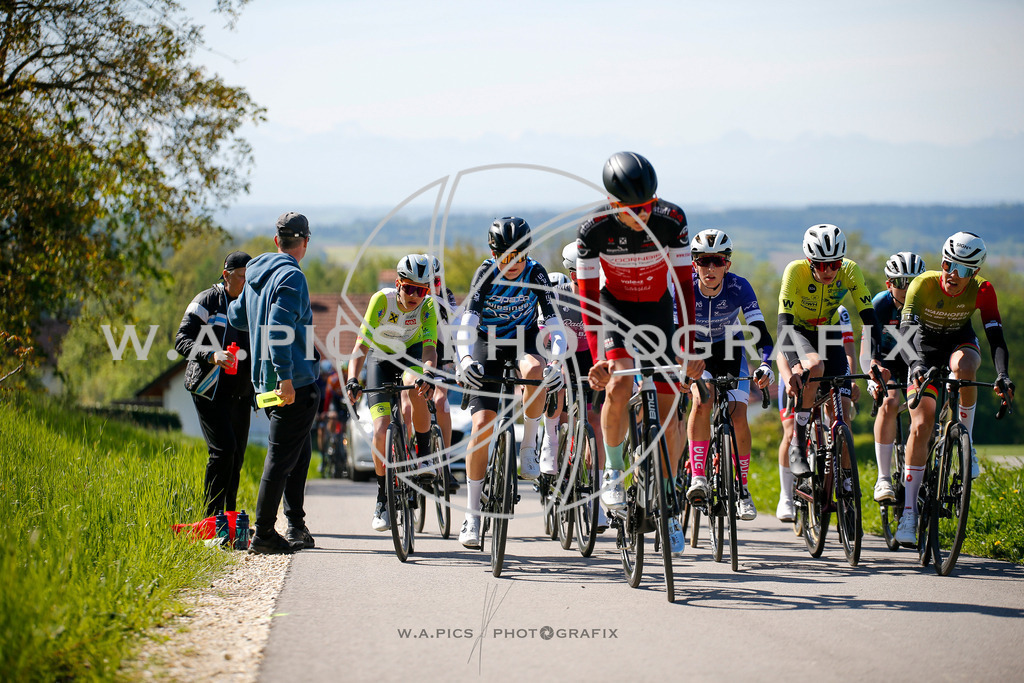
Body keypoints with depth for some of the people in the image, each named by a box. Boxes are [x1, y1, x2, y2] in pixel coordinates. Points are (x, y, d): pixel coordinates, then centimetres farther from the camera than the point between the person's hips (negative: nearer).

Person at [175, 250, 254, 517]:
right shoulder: (207, 301, -6)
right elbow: (182, 340, -12)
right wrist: (211, 356, -28)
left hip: (240, 391, 6)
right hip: (210, 389, -6)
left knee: (237, 454, 5)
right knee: (223, 448, -16)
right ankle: (213, 515, -11)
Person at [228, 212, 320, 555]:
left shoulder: (255, 275, 13)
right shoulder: (291, 276, -14)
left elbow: (236, 316, 25)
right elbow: (278, 327, -24)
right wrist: (285, 377, -26)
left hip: (267, 381, 9)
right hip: (295, 383, -9)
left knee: (300, 452, 19)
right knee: (282, 458, -6)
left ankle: (296, 527, 22)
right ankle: (264, 536, -5)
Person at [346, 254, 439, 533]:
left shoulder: (428, 306, -24)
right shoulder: (382, 300, -28)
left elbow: (429, 349, -33)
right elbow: (361, 344, -33)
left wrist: (427, 374, -54)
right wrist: (353, 379, -48)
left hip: (411, 355, 0)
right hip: (381, 359, 0)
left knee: (415, 387, -37)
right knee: (381, 432, -13)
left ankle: (424, 454, -16)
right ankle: (382, 499, 4)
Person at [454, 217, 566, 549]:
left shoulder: (535, 274, -17)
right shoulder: (486, 273, -18)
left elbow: (554, 323, -22)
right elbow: (467, 323, -28)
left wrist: (557, 361, -39)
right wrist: (465, 359, -45)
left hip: (524, 342, 0)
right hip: (488, 346, 0)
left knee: (534, 370, -39)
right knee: (482, 427, -12)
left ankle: (529, 447, -16)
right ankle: (472, 515, -3)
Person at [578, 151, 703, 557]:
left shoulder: (671, 221, -25)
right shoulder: (594, 229, -25)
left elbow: (684, 284, -19)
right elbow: (588, 295, -20)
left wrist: (689, 350, -22)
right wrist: (596, 357, -27)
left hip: (657, 312, 1)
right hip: (615, 308, -1)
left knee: (667, 415, -2)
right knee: (618, 386, -29)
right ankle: (613, 471, -6)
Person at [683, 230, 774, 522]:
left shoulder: (739, 287, -25)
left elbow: (759, 329, -28)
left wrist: (766, 364, -44)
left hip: (730, 352, 1)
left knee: (739, 417, -13)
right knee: (702, 402, -29)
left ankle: (742, 489, 4)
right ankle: (698, 479, -24)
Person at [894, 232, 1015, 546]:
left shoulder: (982, 290, -24)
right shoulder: (923, 285, -27)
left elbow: (996, 337, -29)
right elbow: (904, 333, -35)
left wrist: (1002, 375, -47)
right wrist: (915, 363, -55)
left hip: (960, 342, 1)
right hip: (925, 350, -1)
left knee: (964, 365, -39)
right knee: (920, 426, -15)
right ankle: (909, 514, -10)